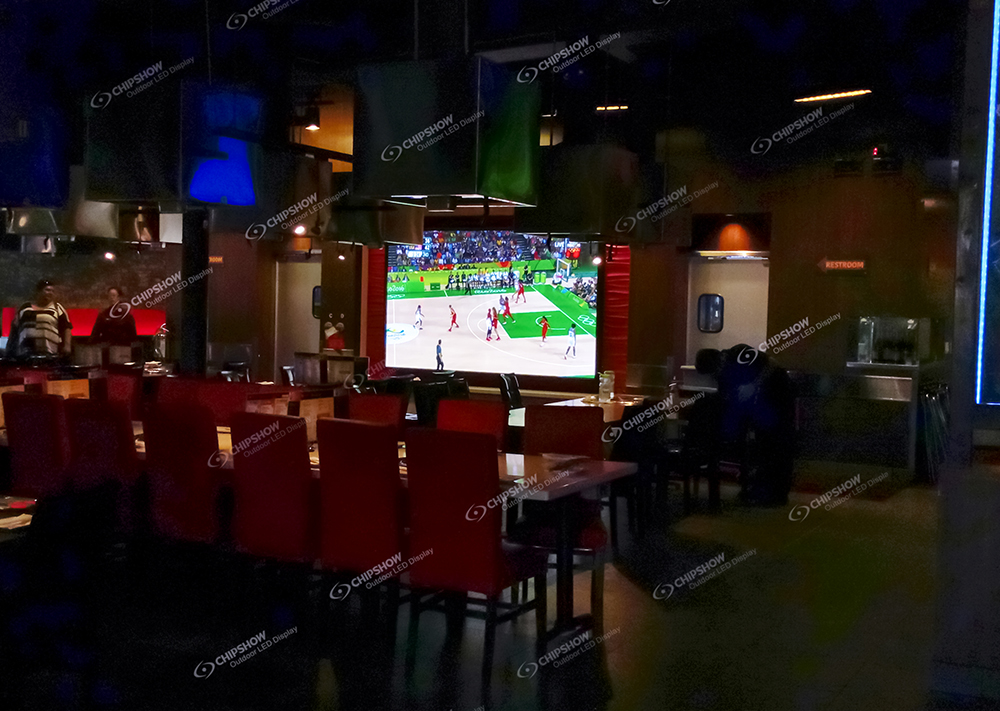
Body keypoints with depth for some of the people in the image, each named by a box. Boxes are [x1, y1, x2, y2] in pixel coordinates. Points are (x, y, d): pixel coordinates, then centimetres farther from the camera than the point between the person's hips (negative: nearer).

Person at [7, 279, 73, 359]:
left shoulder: (57, 308, 12)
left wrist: (67, 345, -9)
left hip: (49, 355, -2)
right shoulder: (24, 307, 19)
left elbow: (66, 328, 5)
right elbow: (14, 329, 22)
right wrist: (9, 350, 17)